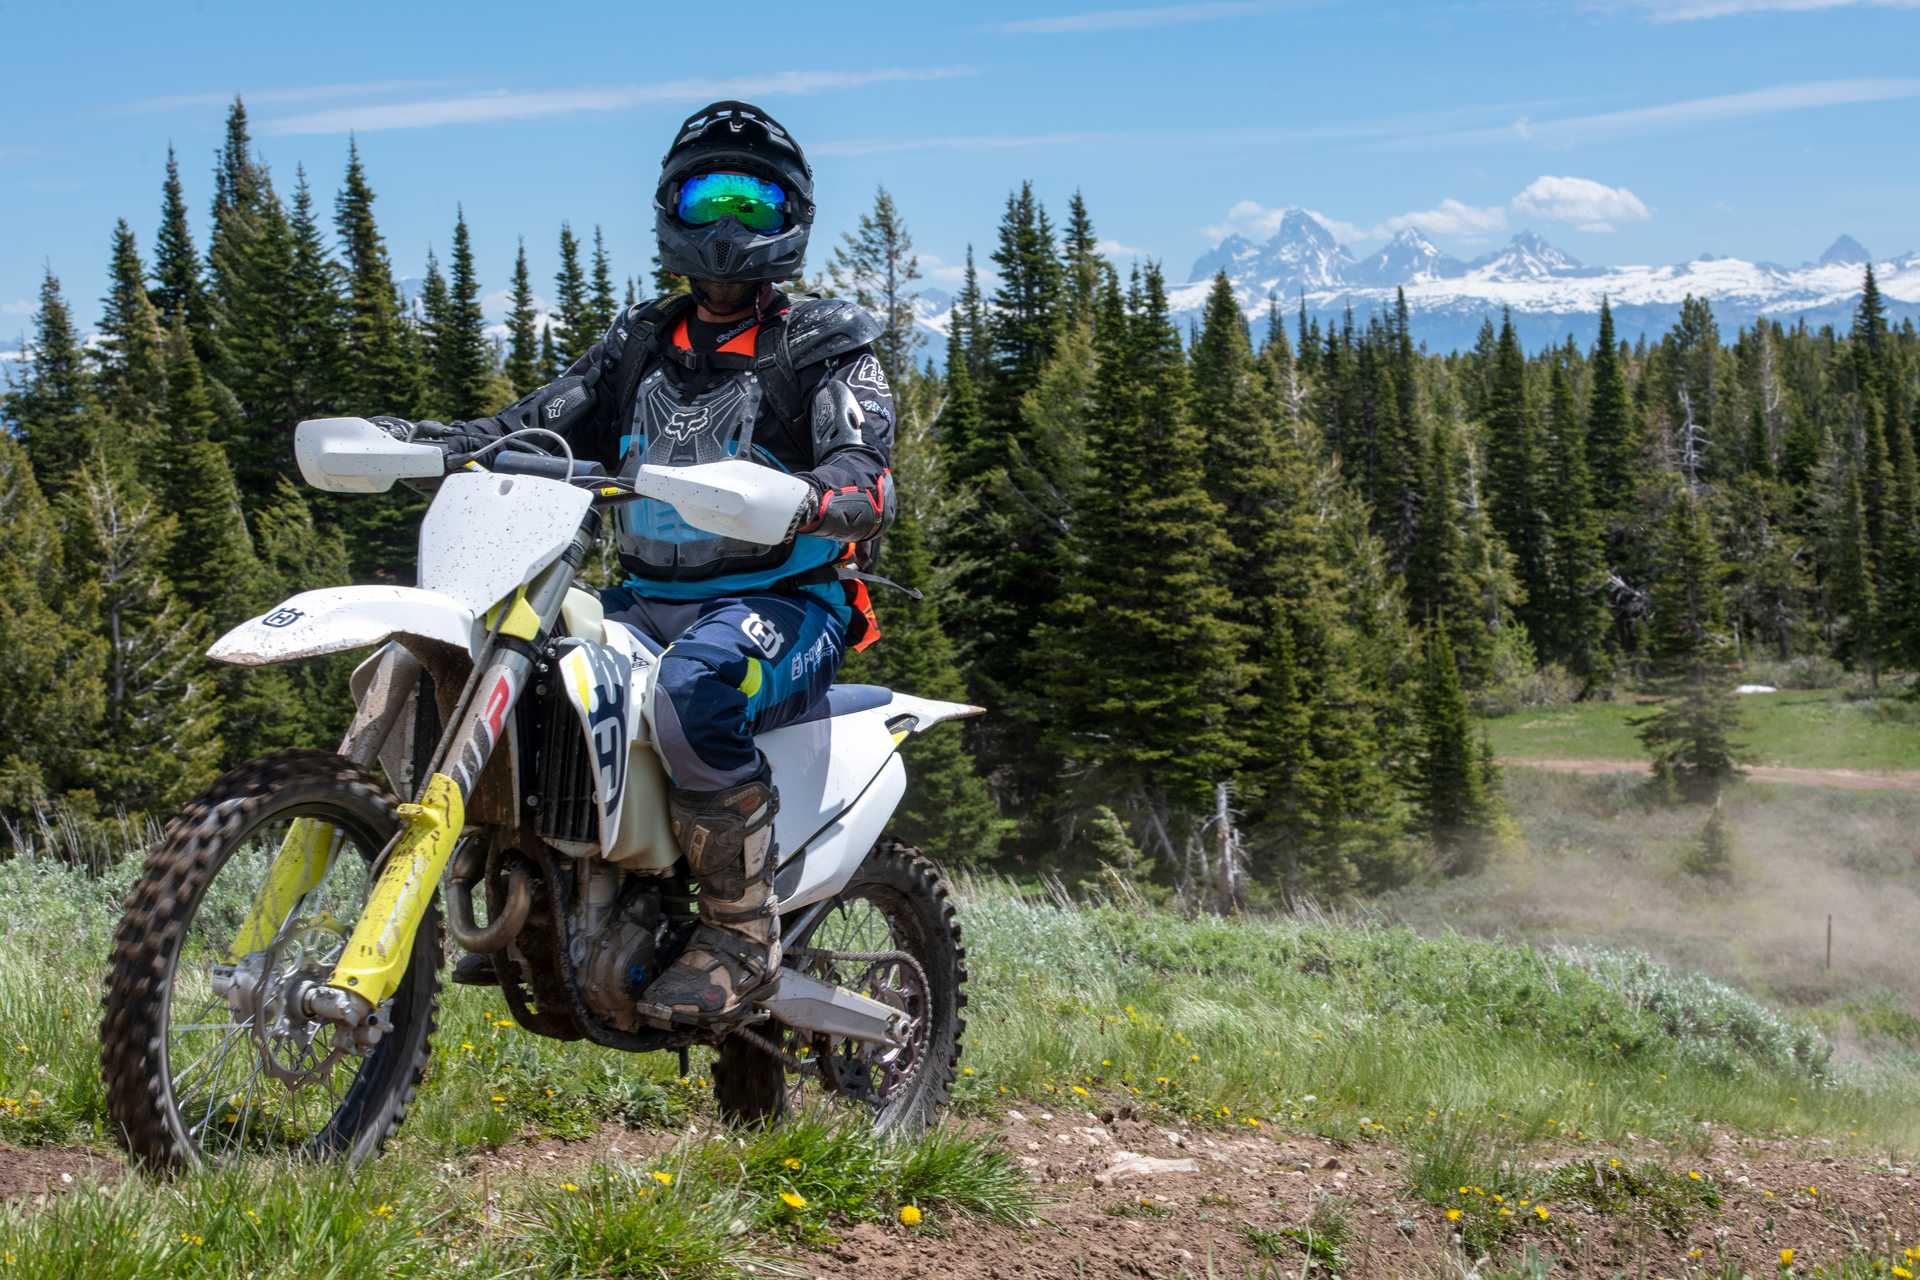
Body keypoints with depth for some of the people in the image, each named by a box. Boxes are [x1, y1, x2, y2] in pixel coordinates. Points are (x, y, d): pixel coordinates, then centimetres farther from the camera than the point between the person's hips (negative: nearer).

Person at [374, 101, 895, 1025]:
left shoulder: (825, 348, 1)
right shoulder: (640, 343, 18)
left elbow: (866, 476, -15)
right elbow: (544, 423, 11)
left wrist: (806, 500, -39)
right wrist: (424, 440, -7)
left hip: (785, 597, -6)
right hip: (645, 598, 6)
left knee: (690, 694, -38)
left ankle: (742, 933, -25)